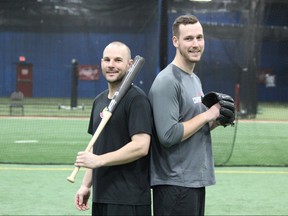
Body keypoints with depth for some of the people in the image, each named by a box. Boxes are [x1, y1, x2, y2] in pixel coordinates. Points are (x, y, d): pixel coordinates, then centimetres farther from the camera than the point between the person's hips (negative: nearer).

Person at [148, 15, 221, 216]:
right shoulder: (167, 82, -14)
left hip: (196, 181, 9)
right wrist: (206, 116, -14)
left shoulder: (195, 79, 16)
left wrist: (216, 121, 3)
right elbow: (168, 135, -22)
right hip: (174, 184, -9)